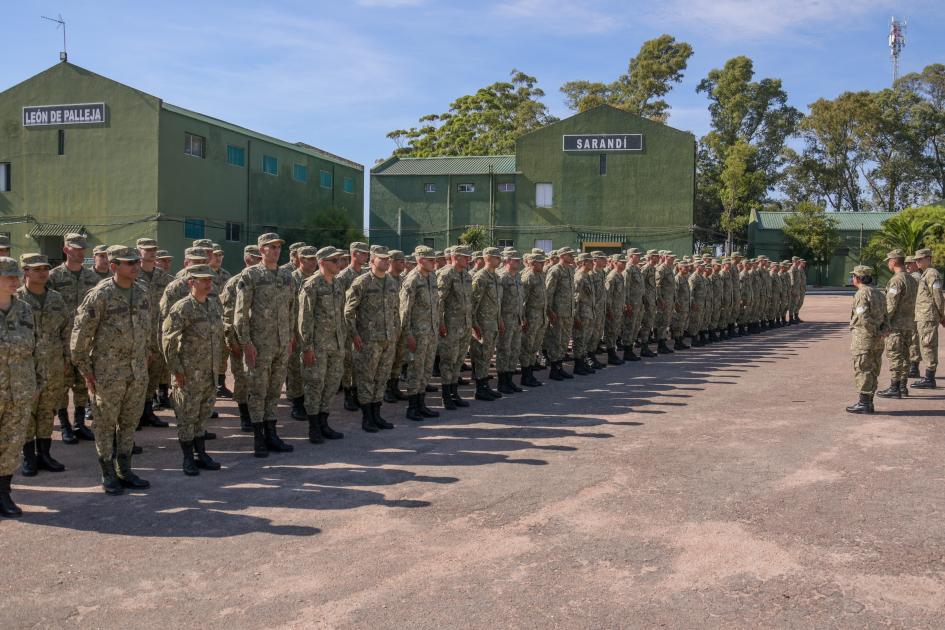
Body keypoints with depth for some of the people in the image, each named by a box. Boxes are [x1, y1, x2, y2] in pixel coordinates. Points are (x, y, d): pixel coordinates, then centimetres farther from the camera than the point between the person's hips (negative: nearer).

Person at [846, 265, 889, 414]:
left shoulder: (862, 294, -15)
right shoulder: (878, 293, 14)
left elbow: (863, 318, -23)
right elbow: (885, 315, 13)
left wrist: (876, 332, -13)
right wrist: (885, 329, -1)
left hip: (864, 339, -9)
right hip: (877, 341, 9)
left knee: (862, 371, -4)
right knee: (872, 371, 12)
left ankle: (864, 403, -3)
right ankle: (868, 402, 18)